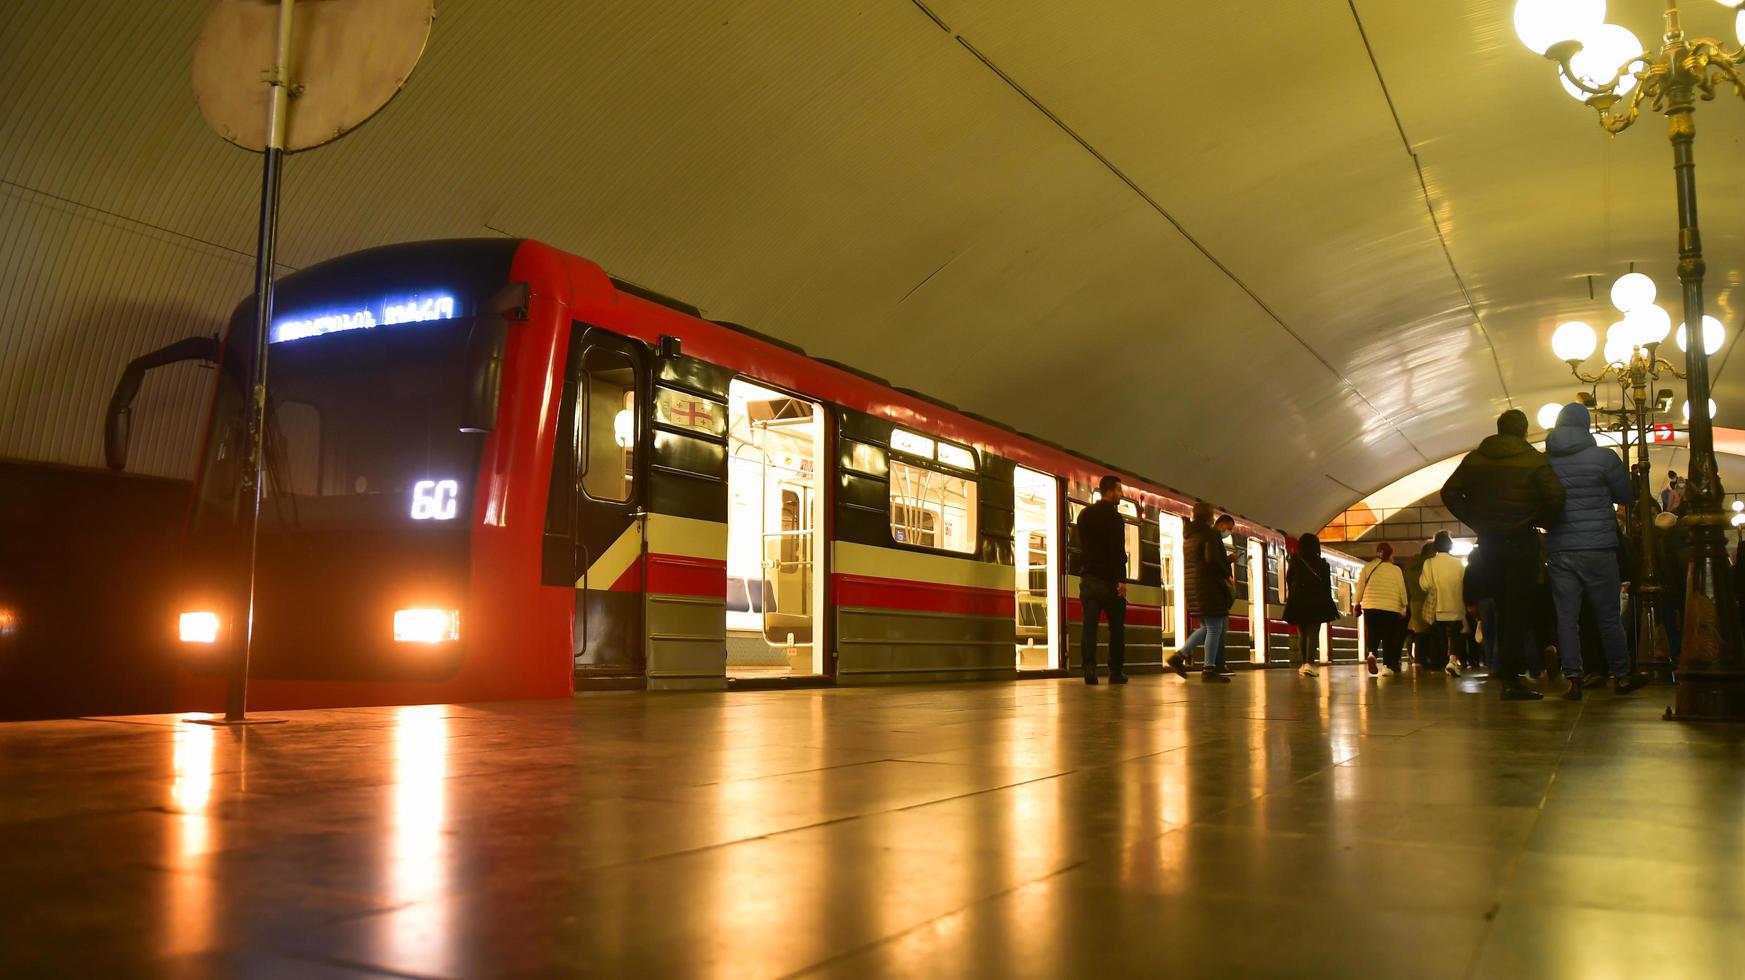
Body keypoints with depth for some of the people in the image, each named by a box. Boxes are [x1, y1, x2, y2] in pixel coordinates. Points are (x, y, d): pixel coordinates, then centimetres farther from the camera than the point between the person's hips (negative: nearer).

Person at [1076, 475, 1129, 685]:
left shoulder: (1084, 515, 14)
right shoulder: (1114, 517, -9)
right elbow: (1118, 551, -18)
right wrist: (1121, 580, -22)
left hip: (1088, 579, 6)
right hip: (1109, 580, -5)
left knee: (1089, 624, -1)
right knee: (1116, 627, 4)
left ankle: (1089, 668, -12)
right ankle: (1116, 672, 5)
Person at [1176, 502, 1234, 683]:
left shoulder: (1188, 536, 18)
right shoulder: (1209, 534, -8)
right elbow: (1212, 559, -21)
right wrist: (1227, 575, -7)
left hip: (1192, 585, 9)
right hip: (1208, 585, -9)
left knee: (1207, 627, 15)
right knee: (1215, 628, -4)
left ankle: (1179, 656, 5)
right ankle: (1209, 670, -5)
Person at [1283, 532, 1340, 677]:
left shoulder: (1294, 563, 0)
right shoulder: (1322, 564, 0)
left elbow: (1289, 583, 3)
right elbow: (1327, 585, 3)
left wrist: (1291, 599, 15)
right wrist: (1328, 606, 9)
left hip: (1297, 603, 1)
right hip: (1316, 603, -1)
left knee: (1302, 634, 13)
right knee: (1313, 633, -4)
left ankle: (1304, 664, 14)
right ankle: (1309, 663, -21)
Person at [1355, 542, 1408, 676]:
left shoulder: (1367, 567, 3)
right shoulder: (1396, 569, 1)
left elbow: (1360, 588, 4)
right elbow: (1402, 591, 4)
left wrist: (1357, 604, 18)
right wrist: (1405, 606, 19)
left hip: (1370, 607, 1)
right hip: (1391, 608, -1)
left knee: (1372, 634, 11)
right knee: (1388, 637, 8)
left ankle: (1371, 654, -16)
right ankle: (1388, 666, 3)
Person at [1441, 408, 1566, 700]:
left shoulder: (1474, 458, 6)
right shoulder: (1534, 460, -6)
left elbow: (1449, 493, 2)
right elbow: (1556, 497, -17)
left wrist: (1476, 522, 7)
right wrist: (1541, 521, 0)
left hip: (1488, 542, 4)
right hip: (1522, 542, -4)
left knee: (1502, 608, 16)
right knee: (1518, 610, -2)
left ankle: (1507, 673, 20)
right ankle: (1511, 680, -6)